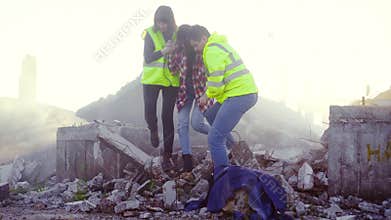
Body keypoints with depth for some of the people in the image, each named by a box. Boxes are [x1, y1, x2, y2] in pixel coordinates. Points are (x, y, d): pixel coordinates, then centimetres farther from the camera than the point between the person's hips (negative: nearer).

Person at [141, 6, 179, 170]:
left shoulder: (177, 34, -1)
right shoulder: (150, 33, -5)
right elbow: (147, 57, -14)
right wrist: (163, 51, -29)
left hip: (171, 81, 0)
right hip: (151, 79, 0)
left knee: (167, 117, 0)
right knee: (149, 113, -5)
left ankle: (167, 155, 8)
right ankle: (153, 130, 33)